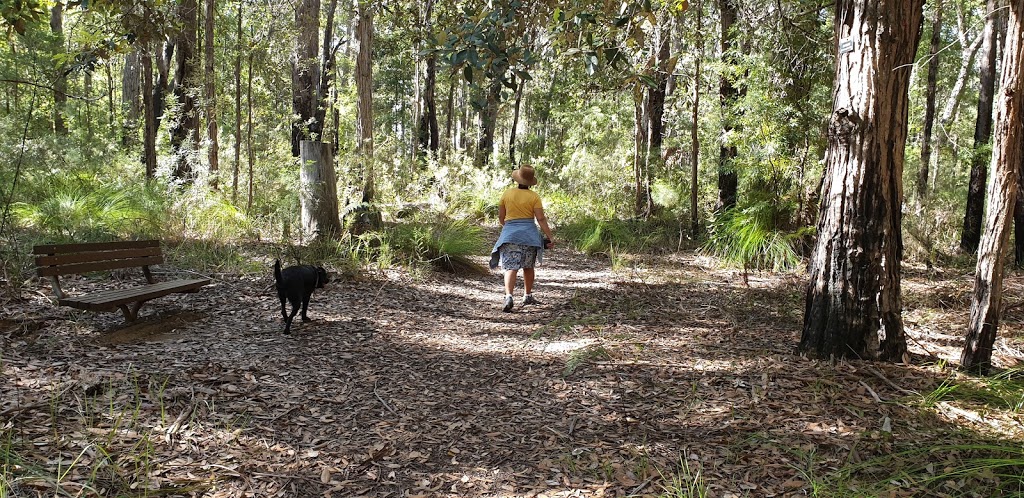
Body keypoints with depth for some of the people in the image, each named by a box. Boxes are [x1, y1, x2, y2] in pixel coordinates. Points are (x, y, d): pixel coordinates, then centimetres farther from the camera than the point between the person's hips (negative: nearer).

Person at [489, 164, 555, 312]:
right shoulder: (534, 196, -4)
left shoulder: (507, 194, 1)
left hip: (510, 233, 0)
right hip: (529, 233, 0)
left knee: (511, 267, -7)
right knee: (528, 267, 18)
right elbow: (541, 219, -9)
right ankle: (527, 296, 29)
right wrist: (550, 237, -5)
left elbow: (501, 218, 7)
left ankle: (509, 297, -27)